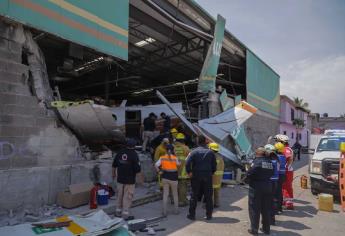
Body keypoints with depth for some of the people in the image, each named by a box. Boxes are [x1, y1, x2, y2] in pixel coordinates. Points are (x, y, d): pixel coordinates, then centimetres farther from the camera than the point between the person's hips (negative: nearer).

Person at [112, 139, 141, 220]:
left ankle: (118, 211, 29)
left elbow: (114, 165, 10)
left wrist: (114, 174, 25)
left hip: (120, 179, 5)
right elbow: (137, 169, -18)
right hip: (130, 180, -5)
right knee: (127, 197, 5)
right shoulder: (134, 154, -16)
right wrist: (135, 171, 5)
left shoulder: (120, 152, 0)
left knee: (120, 195, 18)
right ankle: (125, 214, 11)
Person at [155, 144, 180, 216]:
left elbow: (156, 165, -12)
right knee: (175, 194, 15)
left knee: (165, 194, 10)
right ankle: (176, 210, 25)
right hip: (173, 178, -2)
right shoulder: (175, 158, -11)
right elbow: (178, 164, 3)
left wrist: (159, 171, -1)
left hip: (165, 177, 2)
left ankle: (164, 211, 11)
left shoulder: (162, 157, -5)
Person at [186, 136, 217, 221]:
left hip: (196, 177, -1)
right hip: (207, 177, 1)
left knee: (194, 196, 8)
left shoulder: (194, 152, -5)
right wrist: (211, 173, 14)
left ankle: (192, 214, 13)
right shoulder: (210, 152, 3)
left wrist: (189, 172, -6)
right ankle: (209, 215, 15)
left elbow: (188, 163, -16)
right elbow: (214, 165, 3)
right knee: (208, 196, 10)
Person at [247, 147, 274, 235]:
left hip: (256, 187, -6)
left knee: (254, 209, 4)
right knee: (266, 209, 16)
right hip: (268, 186, 6)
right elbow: (272, 173, 8)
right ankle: (266, 229, 27)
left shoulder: (256, 161, -15)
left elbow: (250, 174, -21)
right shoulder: (269, 161, 4)